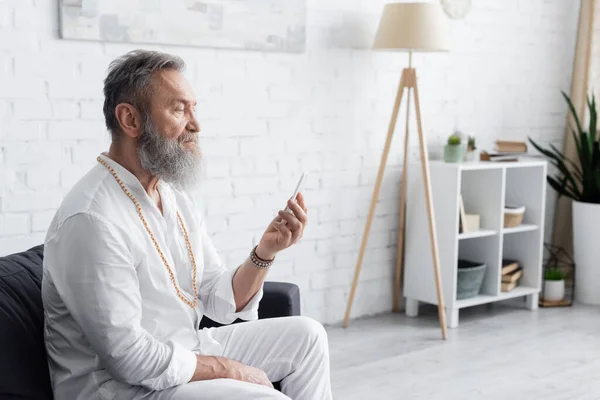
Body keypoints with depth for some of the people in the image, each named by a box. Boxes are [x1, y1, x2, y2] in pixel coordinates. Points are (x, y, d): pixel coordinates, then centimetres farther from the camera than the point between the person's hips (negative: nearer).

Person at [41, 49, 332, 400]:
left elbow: (221, 304, 6)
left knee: (306, 336, 8)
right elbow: (131, 359, -25)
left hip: (184, 353, 9)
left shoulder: (176, 198, 6)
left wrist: (265, 252, -12)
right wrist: (230, 370, -13)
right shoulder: (92, 219, -24)